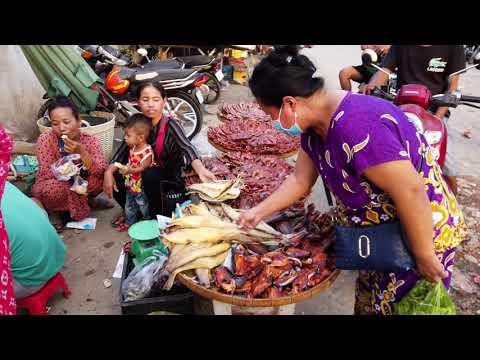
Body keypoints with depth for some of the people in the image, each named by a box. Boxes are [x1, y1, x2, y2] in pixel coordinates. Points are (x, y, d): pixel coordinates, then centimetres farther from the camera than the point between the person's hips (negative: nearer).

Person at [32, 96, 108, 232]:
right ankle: (65, 212, -4)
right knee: (54, 188, -36)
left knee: (101, 178, -23)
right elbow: (47, 174, -19)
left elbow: (101, 172, -28)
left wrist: (81, 152, -40)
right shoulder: (46, 139, -21)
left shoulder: (90, 140, -17)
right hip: (51, 188, -2)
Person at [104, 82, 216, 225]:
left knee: (150, 175, -34)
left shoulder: (169, 125, -20)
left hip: (170, 178, -4)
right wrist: (109, 172, -26)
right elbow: (123, 151, -8)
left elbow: (187, 148, -36)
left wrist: (201, 170, -56)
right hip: (144, 175, 5)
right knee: (115, 177, -17)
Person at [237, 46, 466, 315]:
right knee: (368, 302, 24)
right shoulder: (317, 125, -5)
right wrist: (259, 212, 8)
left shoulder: (357, 127, -36)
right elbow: (300, 180, 6)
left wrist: (424, 257, -21)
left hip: (422, 235, -8)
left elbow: (411, 192, -32)